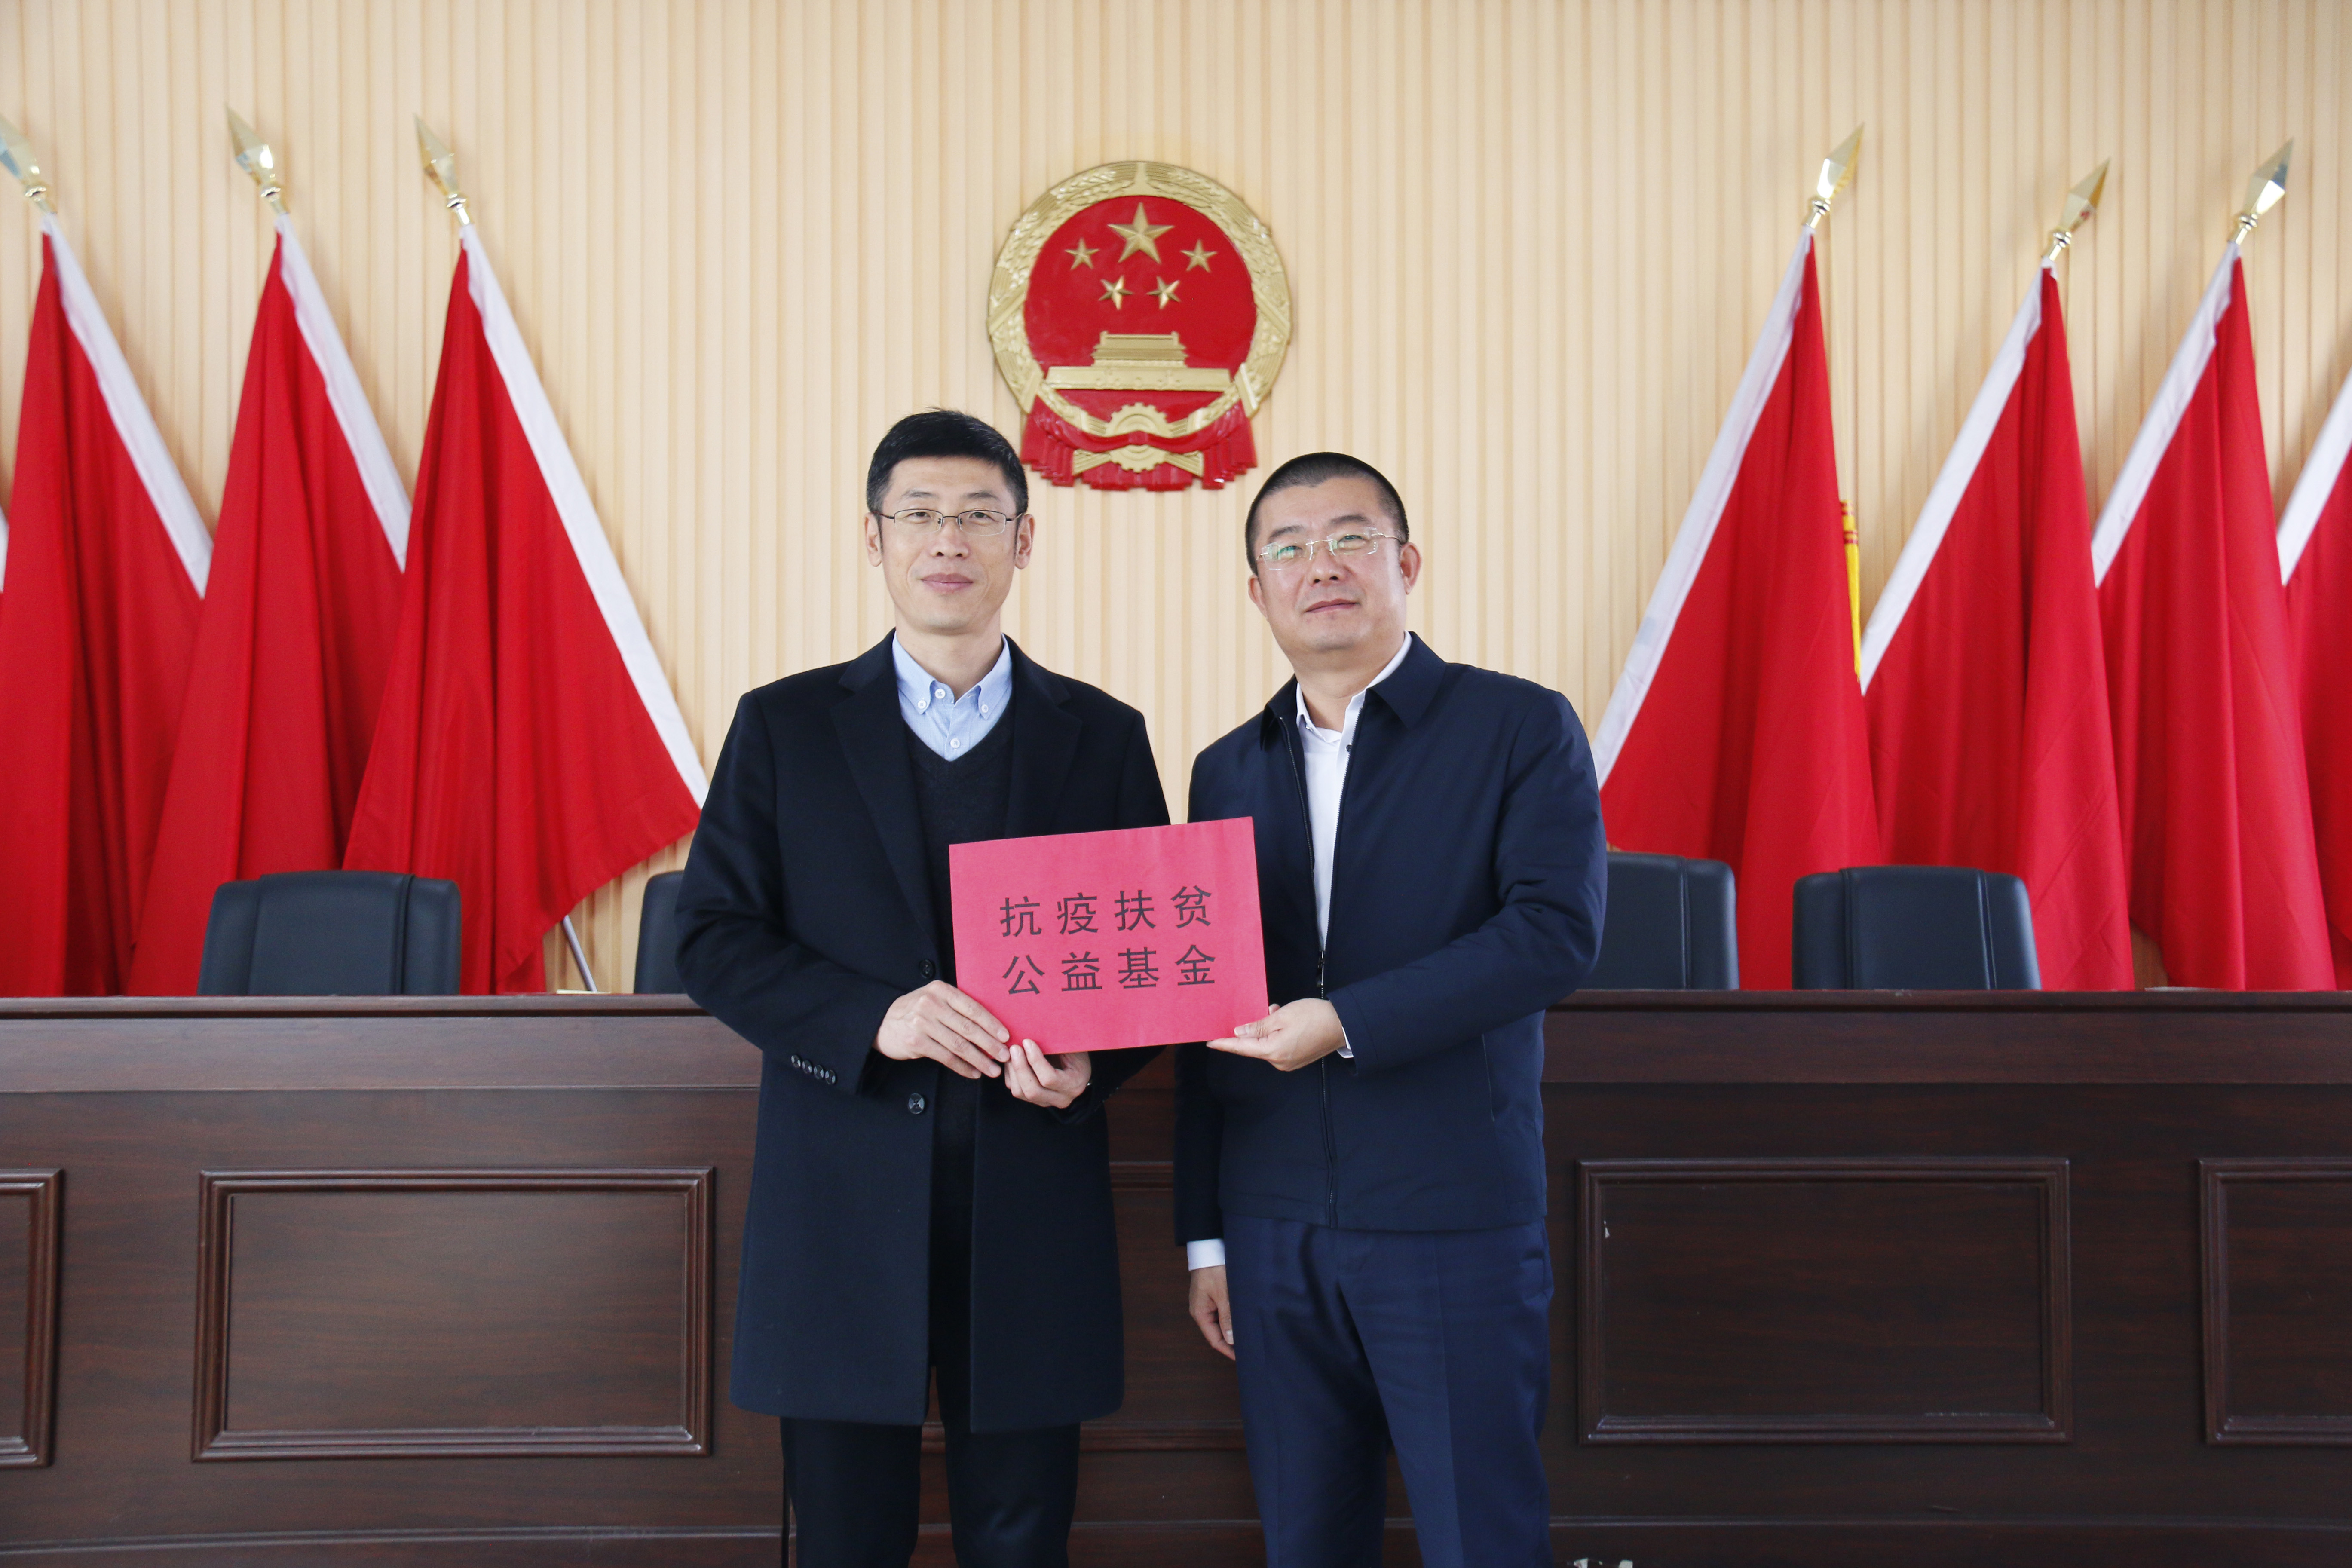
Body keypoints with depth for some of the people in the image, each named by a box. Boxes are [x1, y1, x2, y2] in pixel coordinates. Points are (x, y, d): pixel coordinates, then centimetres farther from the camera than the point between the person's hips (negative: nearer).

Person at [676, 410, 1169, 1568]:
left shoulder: (1103, 737, 8)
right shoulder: (785, 726, 6)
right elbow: (713, 938, 1)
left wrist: (1089, 1062, -13)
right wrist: (872, 1018, -15)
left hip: (1031, 1200, 1)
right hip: (844, 1204, 0)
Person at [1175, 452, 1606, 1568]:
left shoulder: (1521, 729, -2)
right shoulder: (1228, 772, 12)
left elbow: (1557, 932, -15)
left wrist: (1347, 1023, -20)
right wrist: (1204, 1235, 12)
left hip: (1454, 1224, -4)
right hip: (1273, 1232, 5)